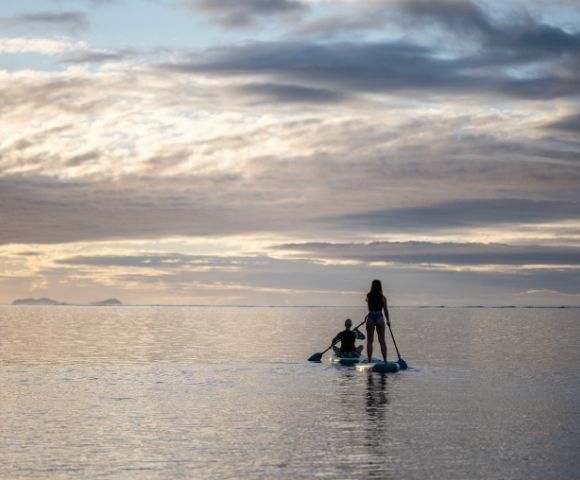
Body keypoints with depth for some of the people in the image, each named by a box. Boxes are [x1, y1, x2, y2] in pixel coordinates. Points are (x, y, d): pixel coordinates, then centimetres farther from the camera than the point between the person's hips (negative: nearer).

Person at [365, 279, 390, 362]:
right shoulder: (382, 298, -5)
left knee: (369, 340, 7)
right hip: (379, 318, 0)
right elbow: (385, 310, 1)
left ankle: (369, 360, 3)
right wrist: (388, 320, 10)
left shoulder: (368, 296, -2)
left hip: (370, 318, 0)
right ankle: (385, 360, 7)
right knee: (382, 341, 7)